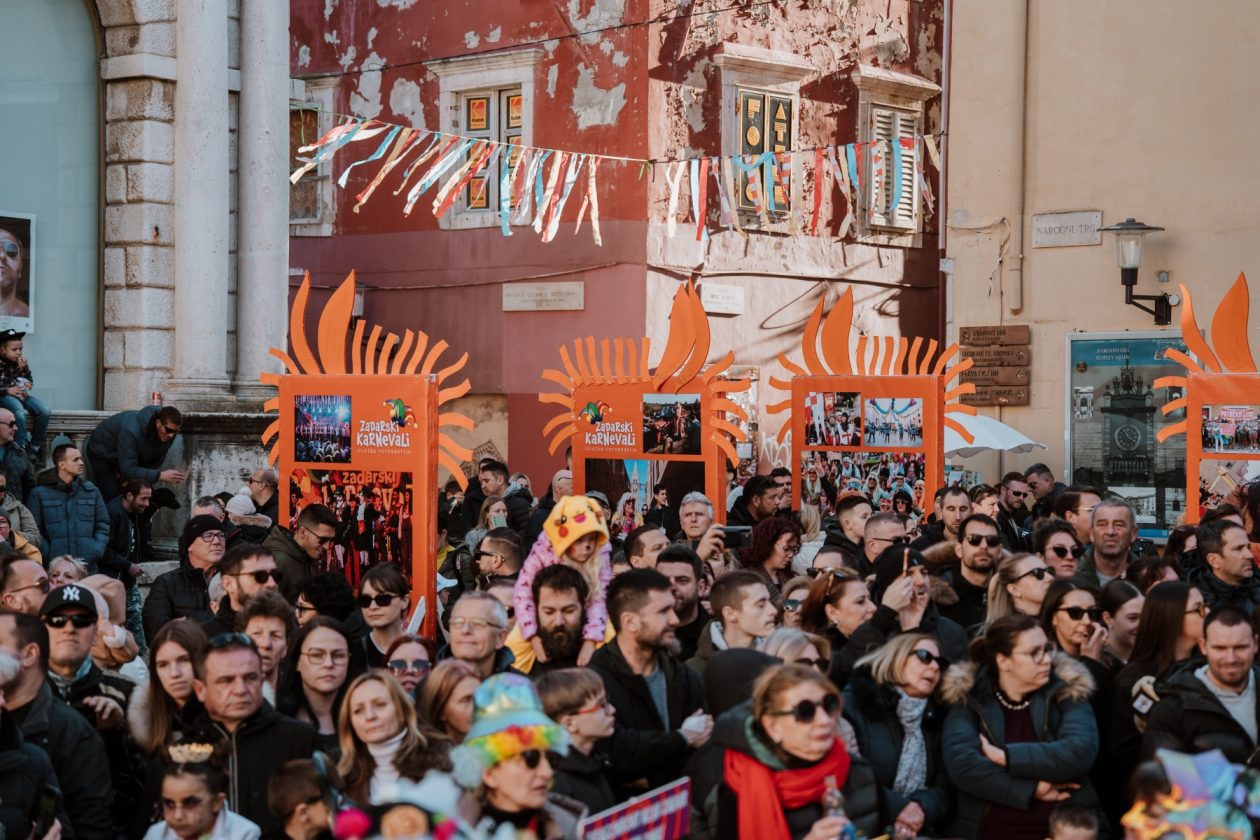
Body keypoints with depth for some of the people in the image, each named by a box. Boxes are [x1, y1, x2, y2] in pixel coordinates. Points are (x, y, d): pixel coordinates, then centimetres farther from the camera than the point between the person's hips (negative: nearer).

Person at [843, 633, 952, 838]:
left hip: (920, 833, 5)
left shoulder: (935, 717, 16)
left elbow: (945, 787, 9)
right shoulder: (857, 703, -2)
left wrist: (923, 807, -12)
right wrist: (893, 808, -16)